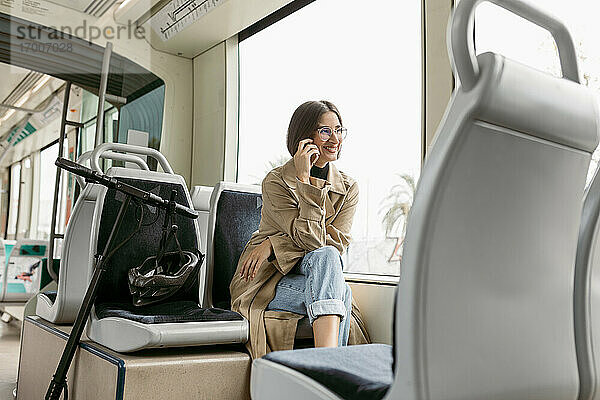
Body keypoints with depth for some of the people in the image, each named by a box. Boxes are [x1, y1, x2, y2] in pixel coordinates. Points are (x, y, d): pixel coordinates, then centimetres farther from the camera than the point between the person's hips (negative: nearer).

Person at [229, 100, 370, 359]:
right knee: (335, 280, -30)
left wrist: (273, 244, -16)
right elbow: (309, 238, -19)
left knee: (324, 256, -32)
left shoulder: (348, 188, 6)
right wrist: (304, 179, -22)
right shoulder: (275, 182, -8)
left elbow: (339, 241, -8)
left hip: (315, 275, 3)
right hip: (266, 283, -3)